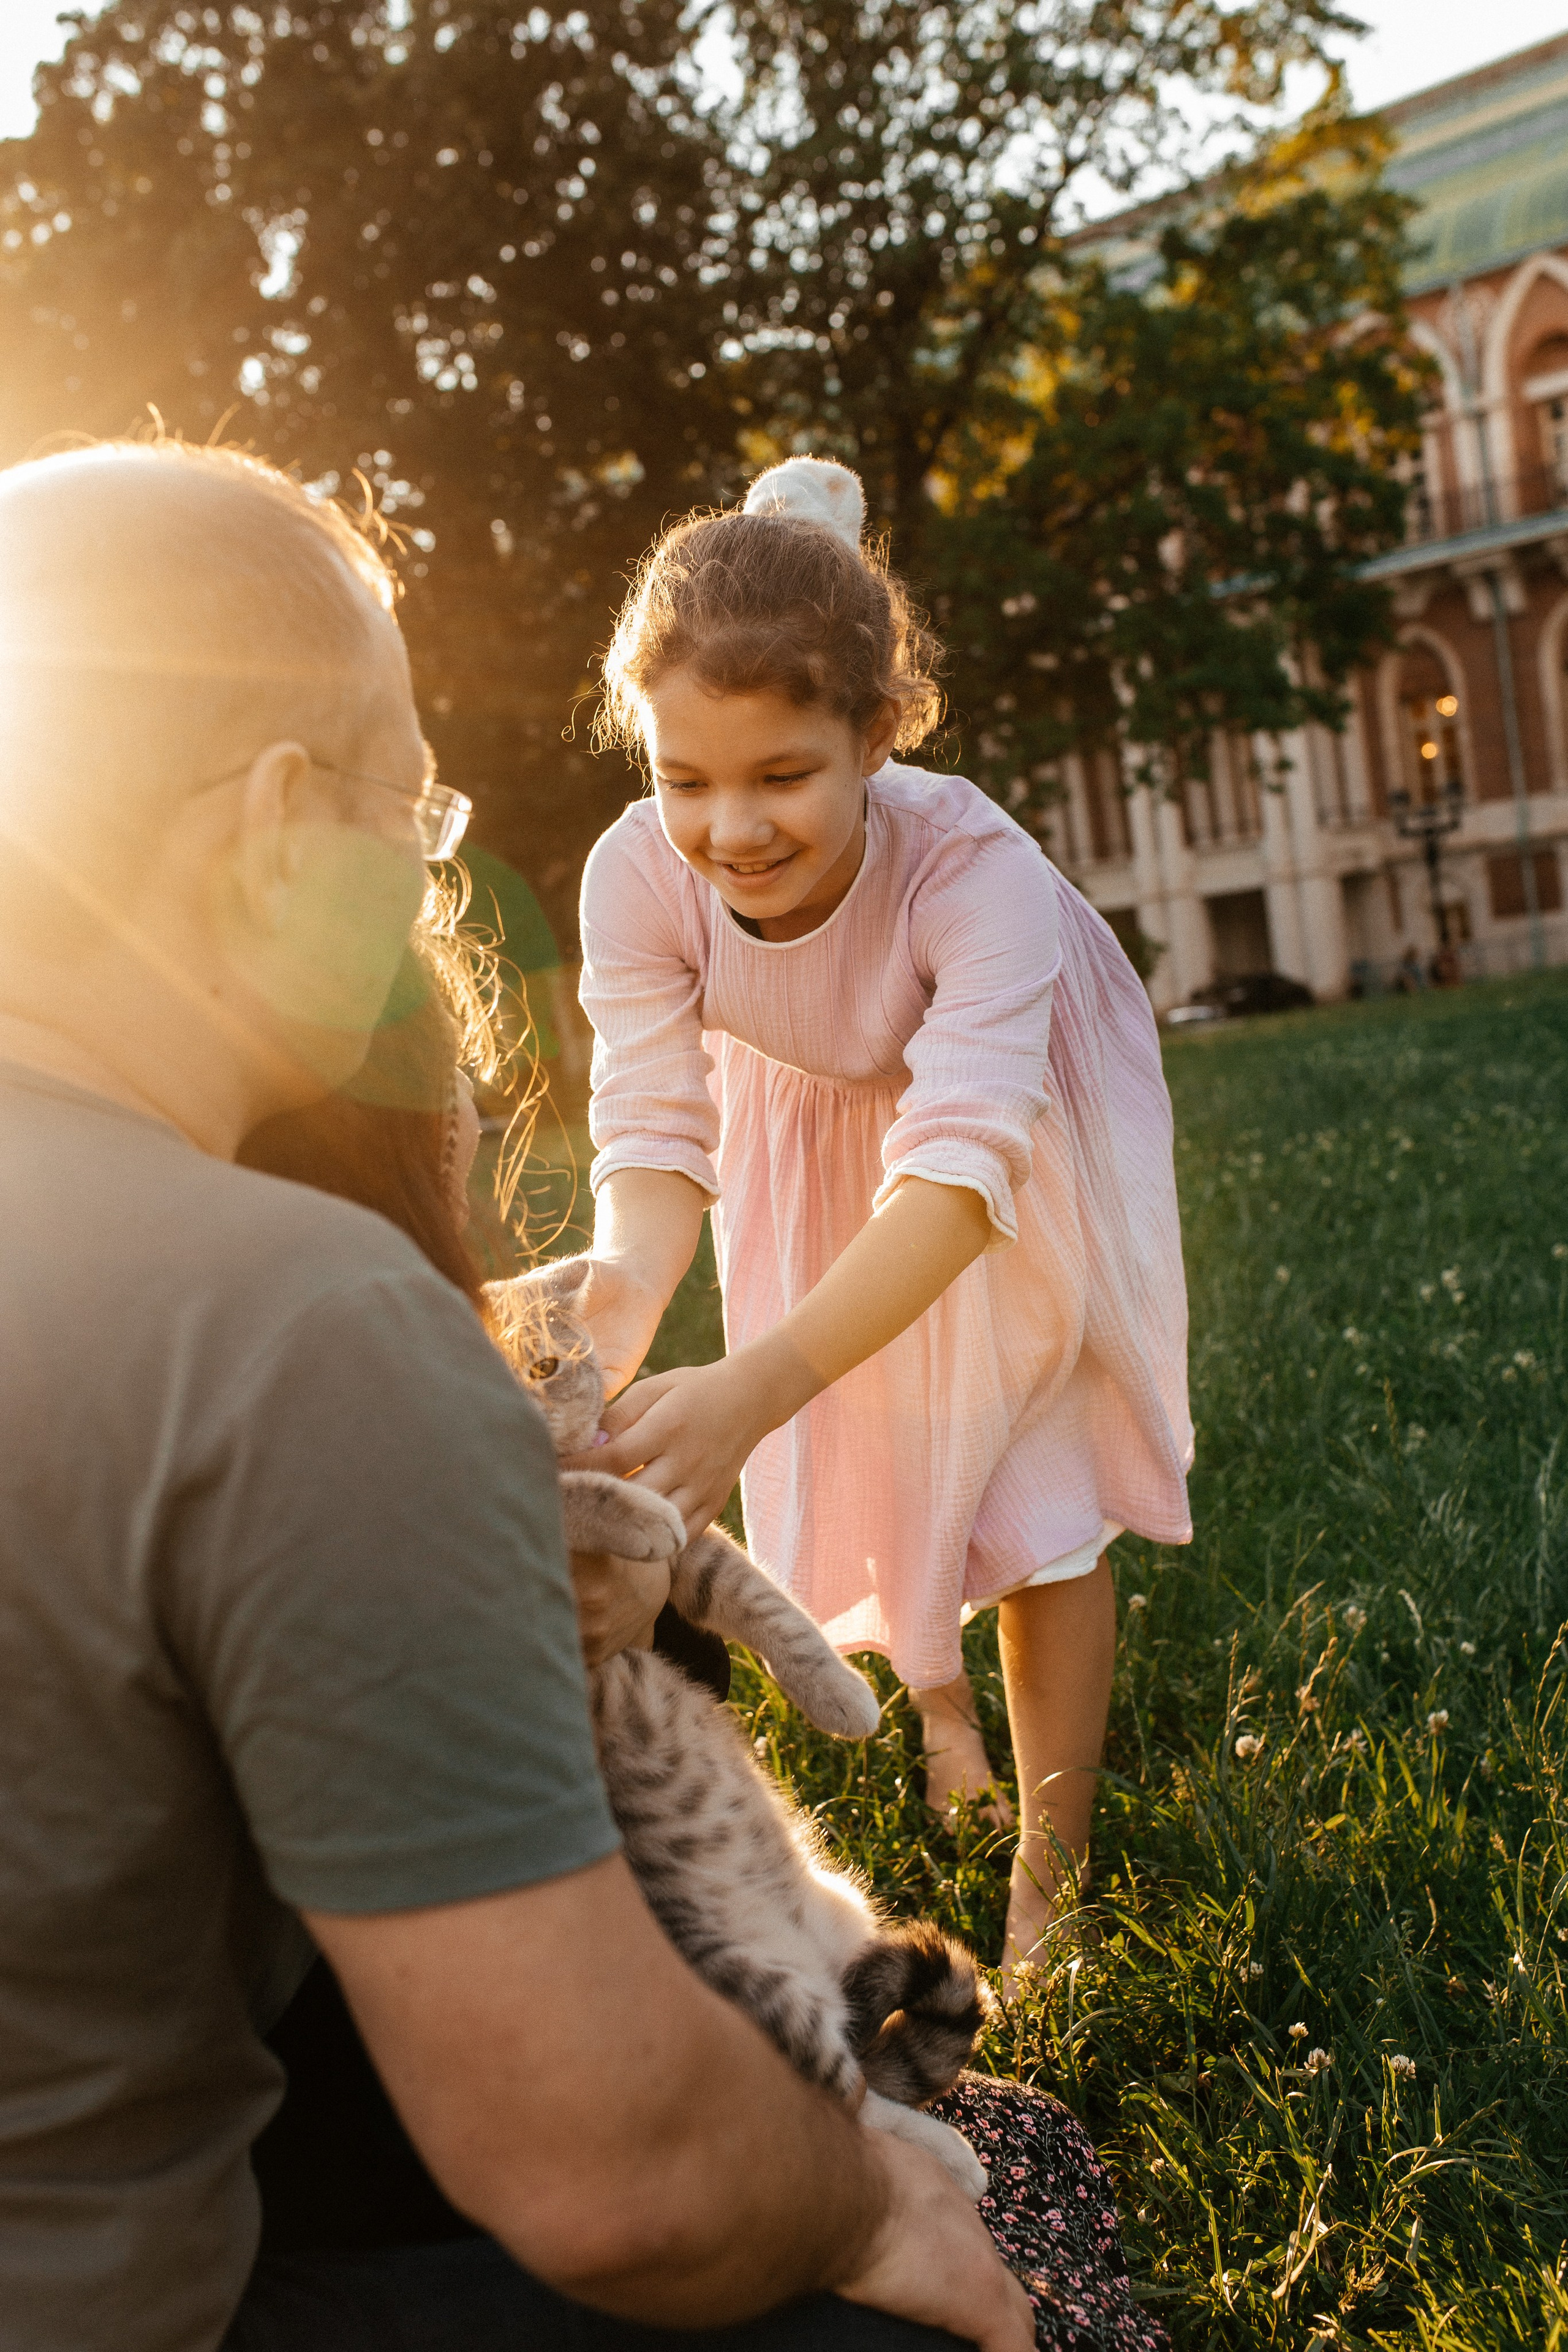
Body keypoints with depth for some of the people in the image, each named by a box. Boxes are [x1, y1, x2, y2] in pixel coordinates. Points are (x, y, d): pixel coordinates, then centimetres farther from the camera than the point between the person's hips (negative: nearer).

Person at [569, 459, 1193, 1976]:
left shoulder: (975, 867, -43)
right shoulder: (637, 878, -32)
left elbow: (962, 1160, -52)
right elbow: (655, 1127, -33)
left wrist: (758, 1389, -67)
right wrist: (618, 1299, -57)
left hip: (1015, 1135, -3)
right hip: (814, 1134, 3)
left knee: (1039, 1500, -1)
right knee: (868, 1465, 16)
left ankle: (1049, 1876, 18)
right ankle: (940, 1715, 48)